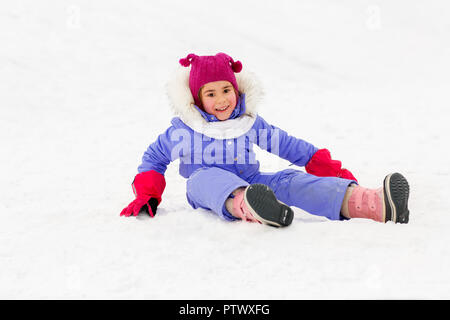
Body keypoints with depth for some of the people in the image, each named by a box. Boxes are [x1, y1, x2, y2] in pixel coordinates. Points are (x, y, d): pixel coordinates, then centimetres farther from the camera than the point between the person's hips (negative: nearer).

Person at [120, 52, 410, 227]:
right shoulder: (182, 130, 5)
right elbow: (154, 157, 18)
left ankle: (372, 204, -52)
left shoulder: (251, 123, 10)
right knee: (207, 177, -38)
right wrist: (146, 196, 5)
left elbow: (287, 145, 16)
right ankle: (248, 208, -77)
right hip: (207, 193, -2)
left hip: (251, 182, 2)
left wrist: (331, 169, 11)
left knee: (291, 181, -27)